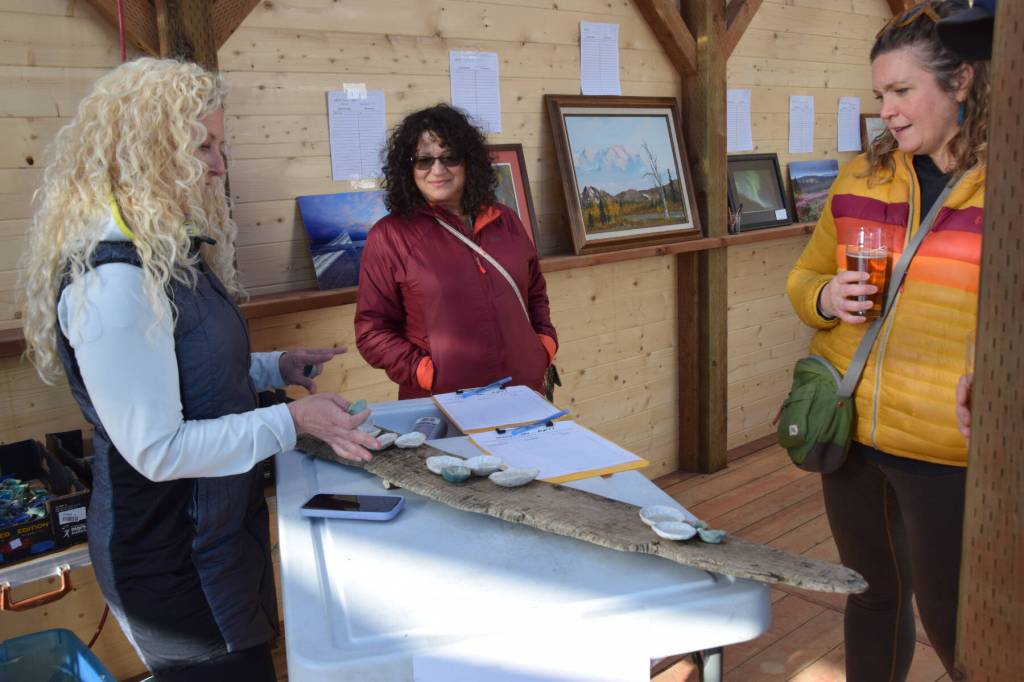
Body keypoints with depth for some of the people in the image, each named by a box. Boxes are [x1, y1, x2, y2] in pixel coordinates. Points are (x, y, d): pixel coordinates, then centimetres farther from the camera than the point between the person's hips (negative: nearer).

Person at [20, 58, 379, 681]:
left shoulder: (172, 250, 5)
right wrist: (292, 420, -23)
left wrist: (275, 367, 6)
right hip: (176, 560, -9)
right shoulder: (112, 278, -27)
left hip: (223, 525, 9)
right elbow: (157, 449, -26)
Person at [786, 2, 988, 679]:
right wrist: (825, 299, -8)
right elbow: (805, 276, 14)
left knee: (952, 623, 9)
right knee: (874, 594, 20)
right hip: (850, 435, 4)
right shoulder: (860, 177, 5)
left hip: (950, 451, -4)